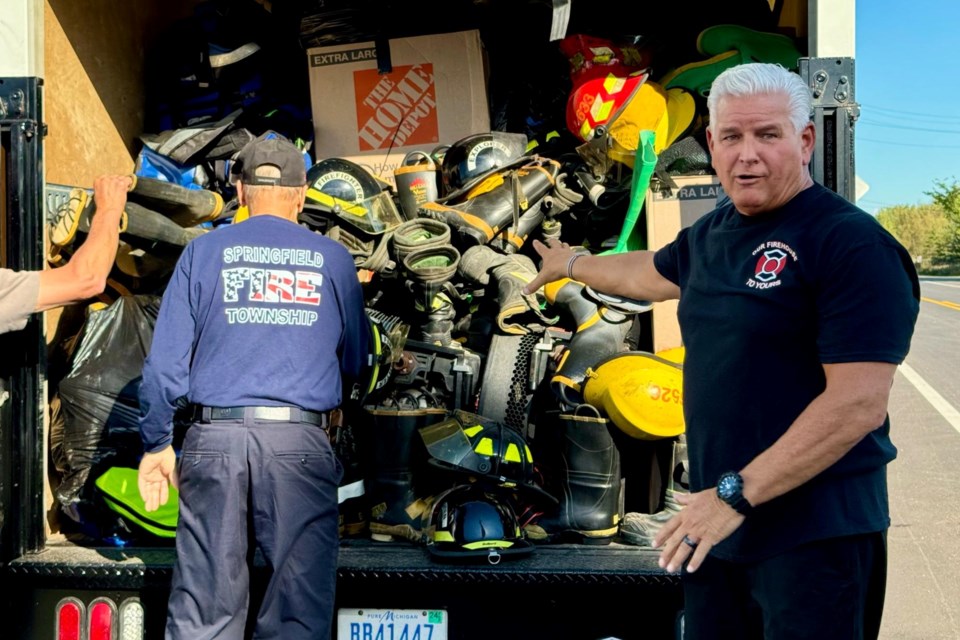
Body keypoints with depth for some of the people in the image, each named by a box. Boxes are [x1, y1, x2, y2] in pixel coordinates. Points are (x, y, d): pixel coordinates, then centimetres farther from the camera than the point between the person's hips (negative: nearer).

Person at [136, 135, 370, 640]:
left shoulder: (204, 251, 7)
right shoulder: (333, 258, 8)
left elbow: (166, 359, 3)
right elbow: (355, 361, 15)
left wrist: (156, 443, 11)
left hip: (214, 438, 1)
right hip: (300, 441, -1)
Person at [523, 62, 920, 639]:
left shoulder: (853, 244, -16)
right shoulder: (713, 234, 9)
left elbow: (859, 402, -22)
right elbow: (649, 273, 31)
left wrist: (738, 493, -22)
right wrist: (572, 263, 47)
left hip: (813, 535, -7)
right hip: (719, 522, 8)